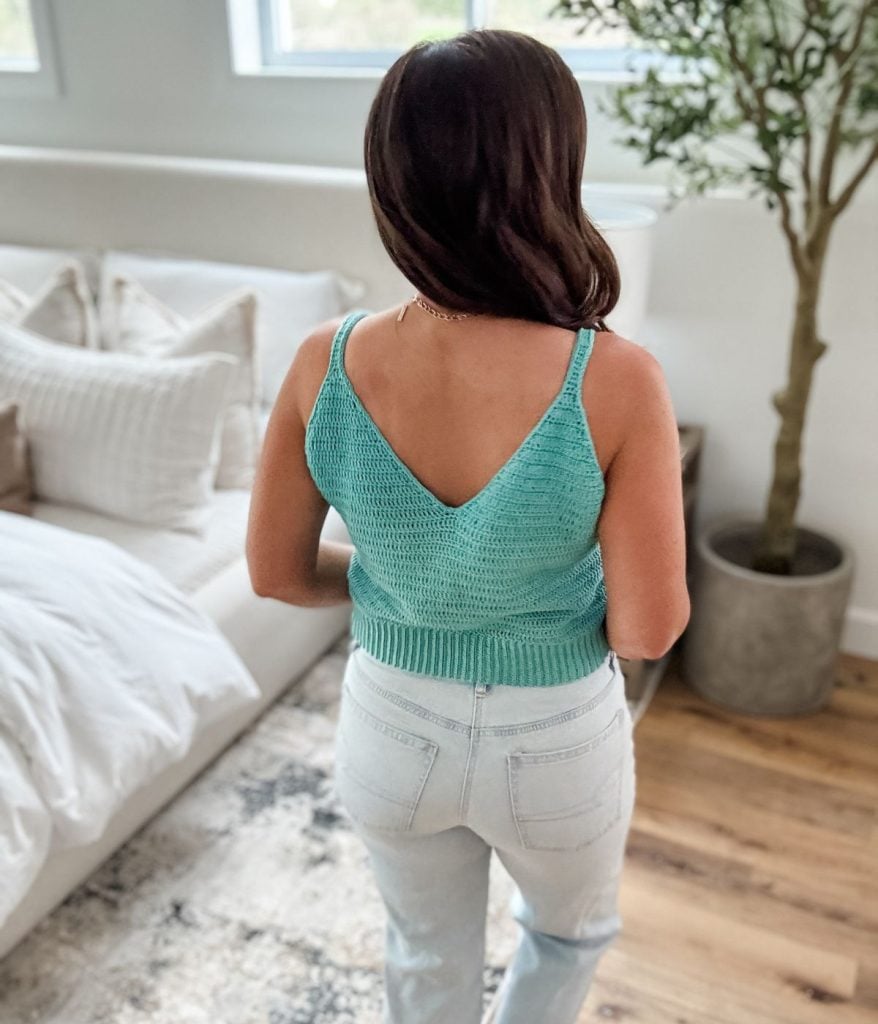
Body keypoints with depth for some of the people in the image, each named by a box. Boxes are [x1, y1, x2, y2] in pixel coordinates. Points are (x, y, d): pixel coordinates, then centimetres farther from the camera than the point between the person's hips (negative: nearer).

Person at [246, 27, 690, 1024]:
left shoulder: (325, 364, -19)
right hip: (554, 741, -2)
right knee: (573, 929, 35)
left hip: (393, 726, 3)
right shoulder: (615, 381, -28)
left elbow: (276, 573, -7)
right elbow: (647, 631, -19)